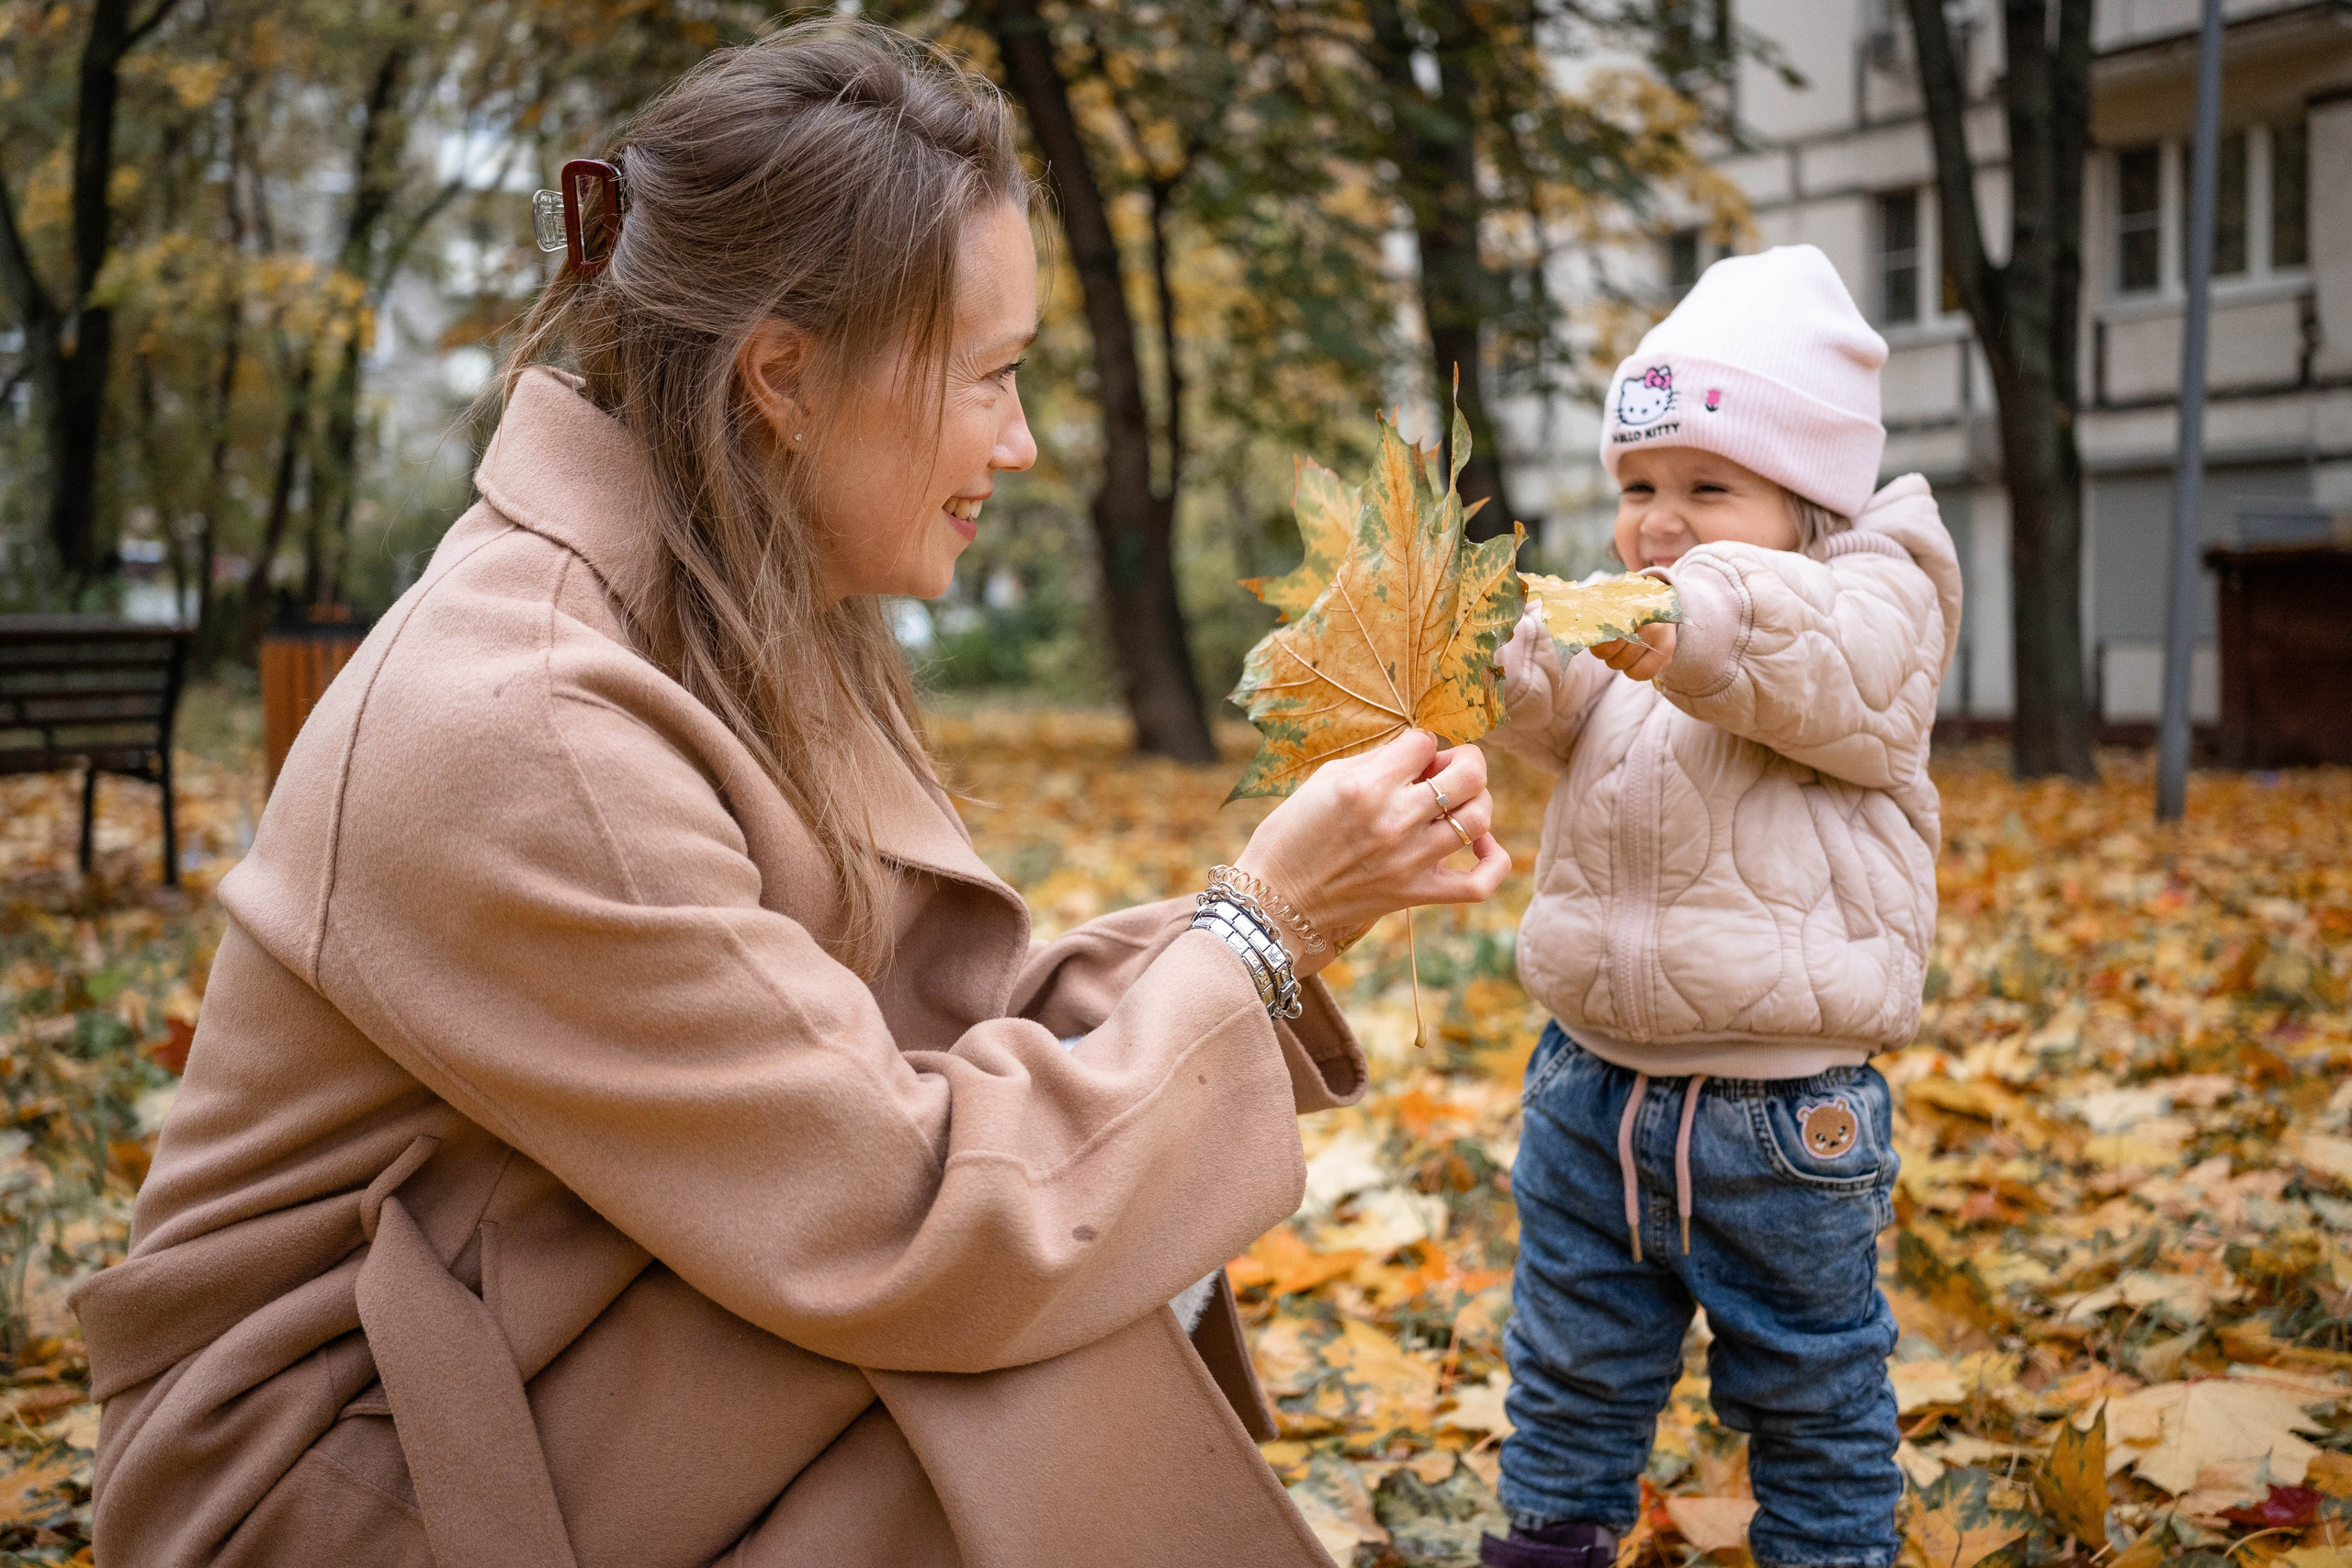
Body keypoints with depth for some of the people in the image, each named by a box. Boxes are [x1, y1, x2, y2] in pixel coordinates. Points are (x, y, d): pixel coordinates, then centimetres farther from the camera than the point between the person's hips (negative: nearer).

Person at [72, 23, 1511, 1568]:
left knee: (1128, 1250, -6)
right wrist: (1256, 924, -19)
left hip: (595, 1353, 8)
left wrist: (1312, 908, -7)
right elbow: (911, 1232, -28)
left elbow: (932, 1035, 1)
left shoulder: (757, 630, 1)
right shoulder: (513, 736, -28)